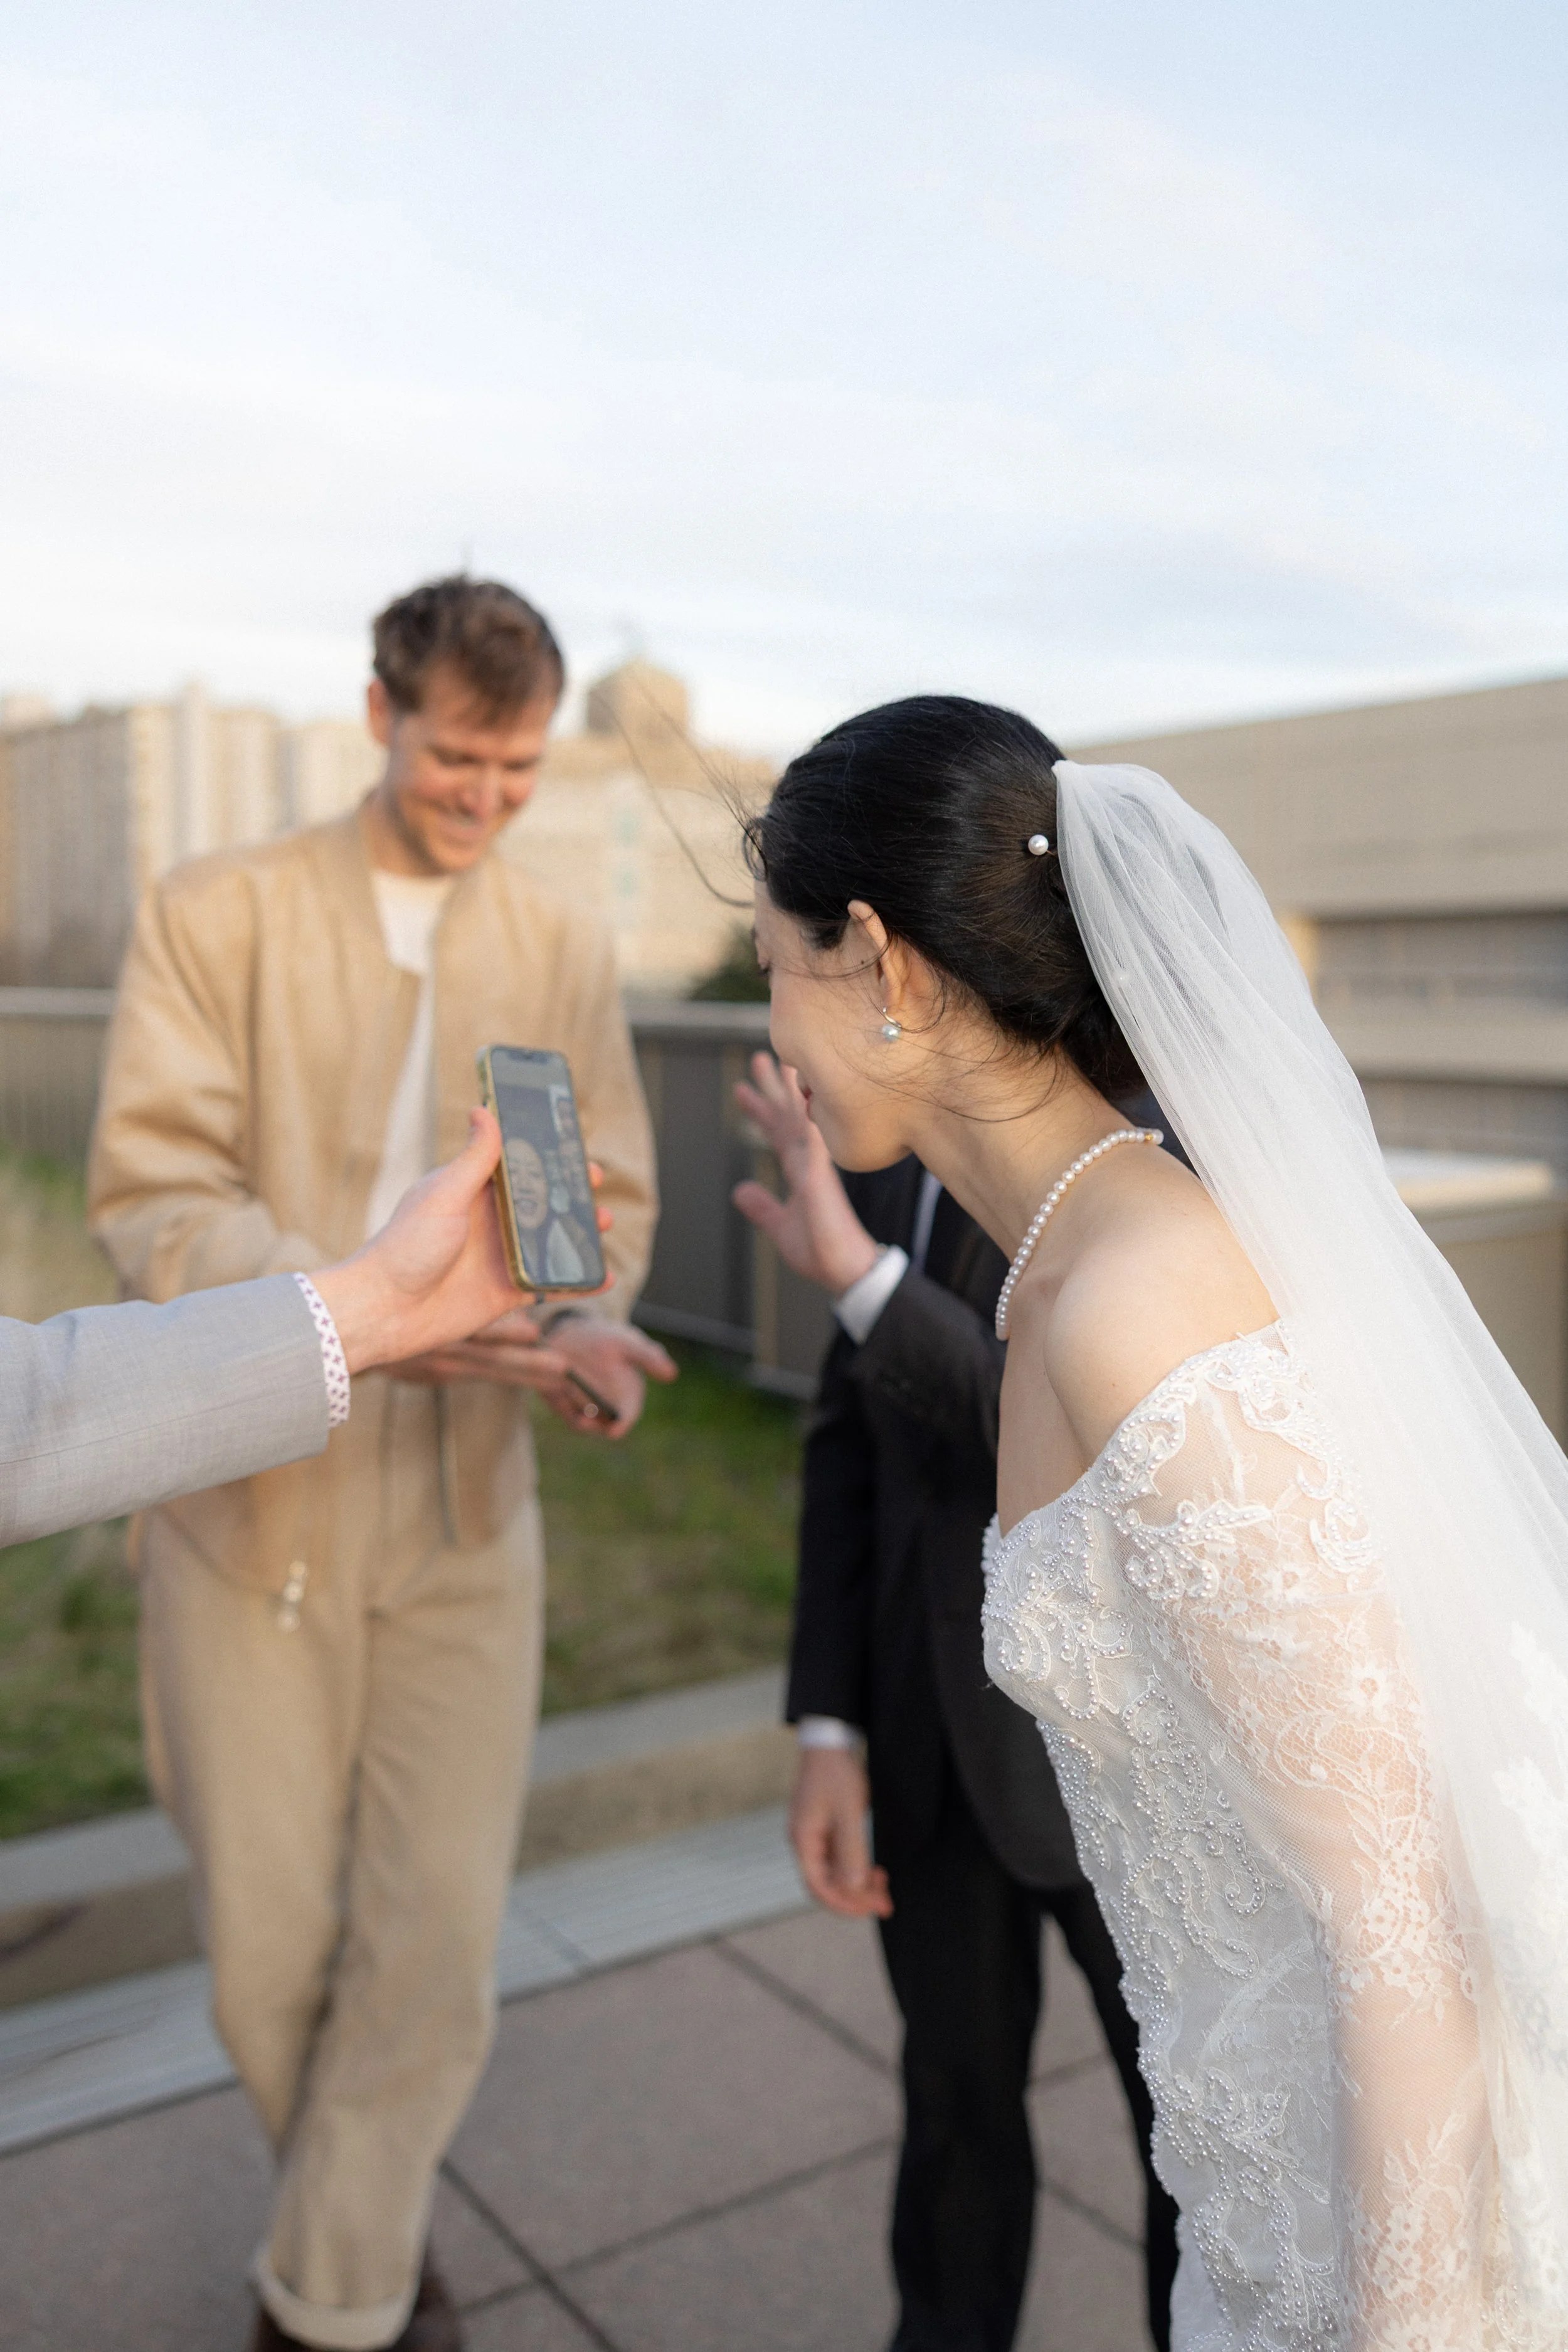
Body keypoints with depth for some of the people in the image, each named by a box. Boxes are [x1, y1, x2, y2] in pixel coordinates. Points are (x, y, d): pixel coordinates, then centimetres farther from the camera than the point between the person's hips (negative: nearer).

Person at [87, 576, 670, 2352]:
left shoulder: (567, 954, 6)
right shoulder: (215, 917, -4)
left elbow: (606, 1196, 6)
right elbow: (152, 1190, -12)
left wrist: (581, 1328, -18)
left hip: (464, 1511, 2)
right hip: (250, 1499, -1)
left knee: (438, 1941, 3)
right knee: (265, 1945, 12)